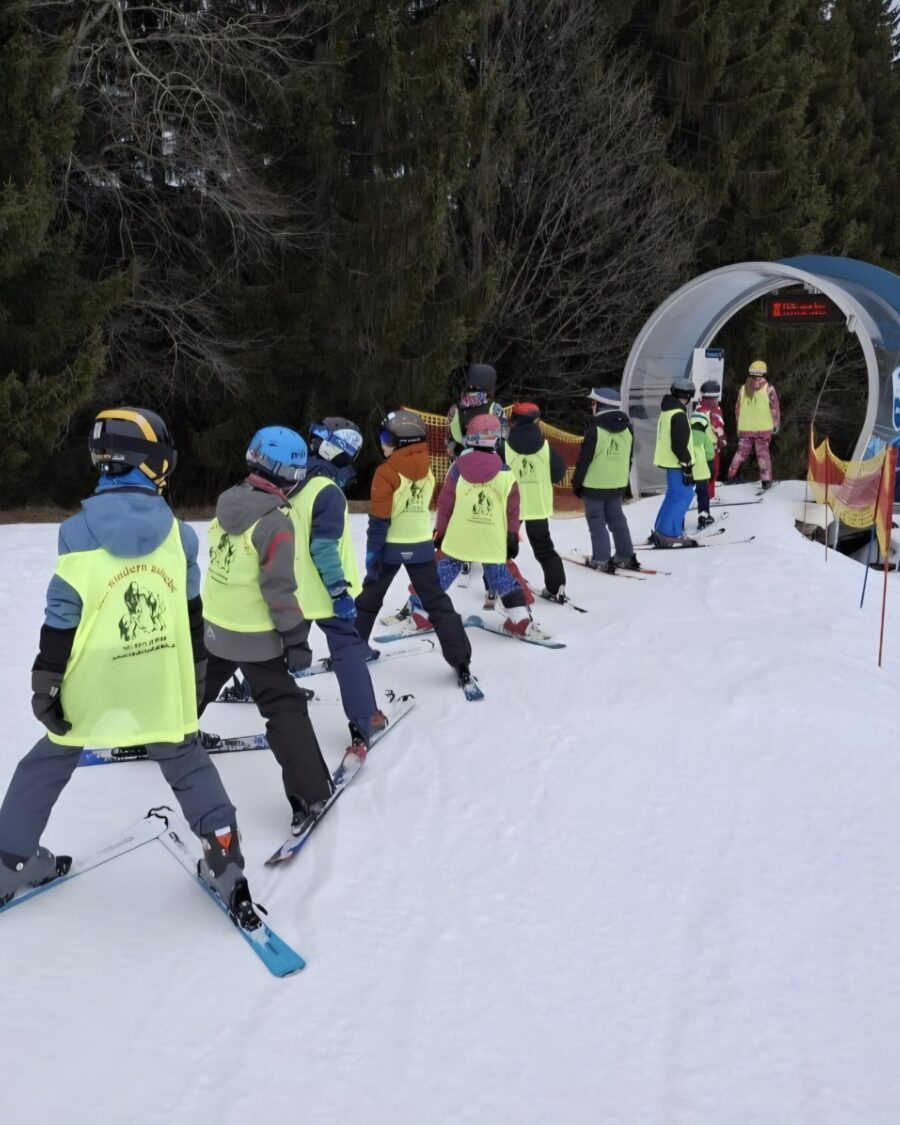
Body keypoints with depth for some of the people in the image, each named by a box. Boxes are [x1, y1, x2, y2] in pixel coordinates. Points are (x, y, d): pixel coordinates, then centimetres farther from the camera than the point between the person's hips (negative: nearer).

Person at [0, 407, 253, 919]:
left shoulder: (79, 532, -12)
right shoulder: (180, 534, -5)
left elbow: (61, 619, -10)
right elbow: (193, 615, 4)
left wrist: (47, 683, -2)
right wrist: (197, 674, 16)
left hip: (92, 685, -1)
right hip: (162, 684, 1)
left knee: (49, 763, 18)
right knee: (187, 761, 16)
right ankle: (224, 859, 9)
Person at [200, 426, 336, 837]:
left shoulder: (226, 504, -1)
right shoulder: (275, 522, -23)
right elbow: (280, 590, -22)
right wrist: (296, 639, -15)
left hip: (214, 626, 7)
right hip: (255, 637, -7)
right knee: (285, 709, -1)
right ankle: (310, 794, -1)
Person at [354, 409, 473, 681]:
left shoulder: (386, 473, -15)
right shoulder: (427, 470, 3)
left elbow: (379, 520, -17)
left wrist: (372, 554, -13)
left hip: (391, 547, -4)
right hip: (422, 545, 4)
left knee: (369, 598, 14)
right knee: (437, 602, 5)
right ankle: (460, 659, -3)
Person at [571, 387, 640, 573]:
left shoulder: (595, 429, -15)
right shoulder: (627, 429, 6)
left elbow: (584, 459, -13)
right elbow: (628, 459, 13)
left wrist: (577, 483, -4)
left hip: (594, 485, -6)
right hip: (617, 484, 6)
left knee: (596, 521, 1)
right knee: (617, 518, 15)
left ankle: (601, 559, -2)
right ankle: (625, 556, 16)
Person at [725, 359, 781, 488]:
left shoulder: (743, 389, 5)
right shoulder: (768, 388, -7)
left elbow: (737, 409, 11)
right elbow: (775, 407, -5)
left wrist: (739, 426, 21)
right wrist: (776, 424, 5)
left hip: (745, 429, 3)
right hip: (763, 428, -3)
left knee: (742, 452, 15)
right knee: (763, 453, 3)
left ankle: (731, 475, 14)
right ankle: (766, 480, 2)